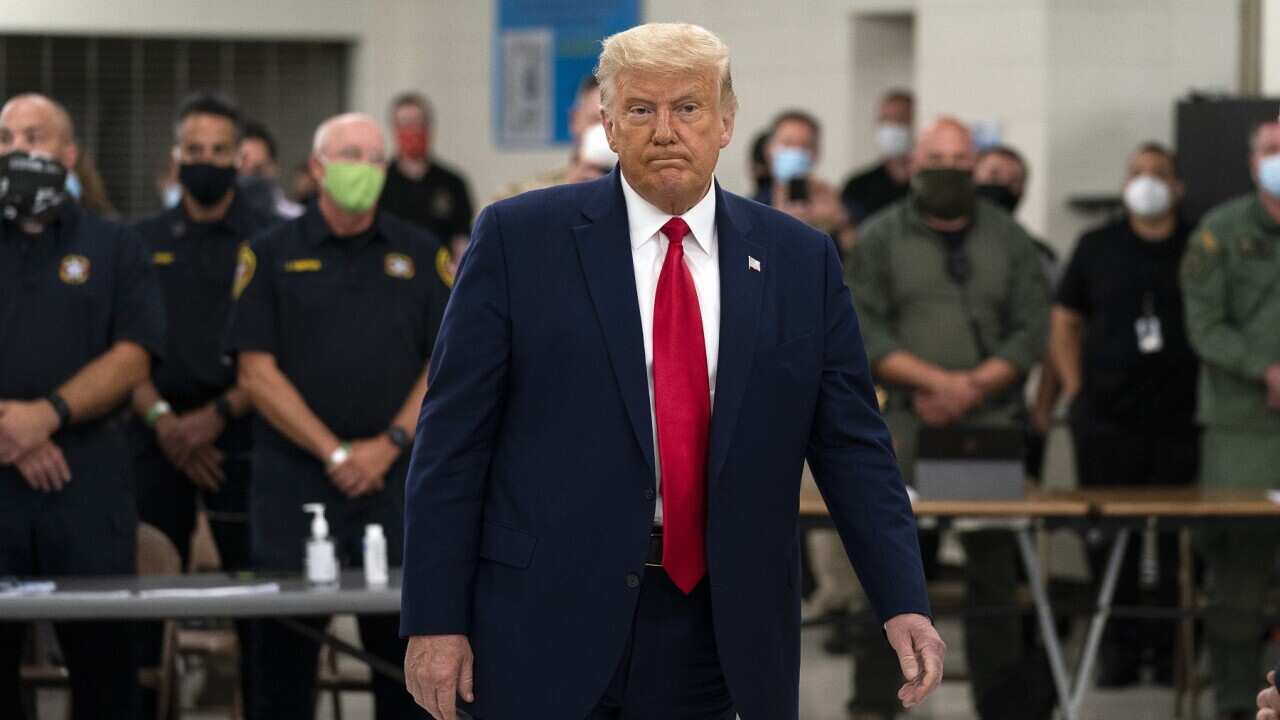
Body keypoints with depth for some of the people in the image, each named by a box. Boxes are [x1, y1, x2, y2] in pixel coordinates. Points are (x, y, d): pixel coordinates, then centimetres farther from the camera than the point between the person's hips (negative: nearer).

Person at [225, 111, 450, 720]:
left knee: (404, 646, 3)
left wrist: (390, 444, -7)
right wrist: (334, 452, -9)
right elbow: (256, 372, -2)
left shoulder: (419, 255, 11)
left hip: (396, 479, 2)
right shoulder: (272, 256, 4)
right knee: (285, 652, 0)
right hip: (294, 479, -2)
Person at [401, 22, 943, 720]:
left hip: (722, 634, 2)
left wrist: (903, 604, -5)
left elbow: (851, 446, 7)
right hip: (549, 622, -2)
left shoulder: (799, 261, 6)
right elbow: (452, 440, -2)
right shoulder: (519, 238, -1)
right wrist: (435, 618, -7)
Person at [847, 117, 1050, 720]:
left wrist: (972, 387, -9)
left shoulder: (1007, 239, 11)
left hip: (991, 425, 2)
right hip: (905, 427, -2)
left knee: (995, 567, 4)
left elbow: (1031, 329, 4)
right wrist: (940, 380, -13)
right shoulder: (881, 239, 5)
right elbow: (865, 332, -4)